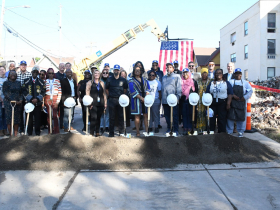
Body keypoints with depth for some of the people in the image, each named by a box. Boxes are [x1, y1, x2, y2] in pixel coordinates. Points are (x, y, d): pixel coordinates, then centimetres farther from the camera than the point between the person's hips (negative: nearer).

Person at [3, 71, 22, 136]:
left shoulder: (18, 83, 16)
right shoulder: (6, 83, 2)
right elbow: (5, 93, -6)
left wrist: (21, 100, -5)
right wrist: (13, 101, -17)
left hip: (18, 103, 4)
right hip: (9, 103, -4)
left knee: (17, 118, 3)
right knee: (9, 118, -4)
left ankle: (16, 134, 8)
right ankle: (10, 134, 1)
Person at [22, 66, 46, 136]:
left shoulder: (41, 82, 6)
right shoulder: (26, 81, 6)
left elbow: (43, 91, 3)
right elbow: (24, 91, 2)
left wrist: (37, 99, -11)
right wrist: (30, 99, -10)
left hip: (38, 102, 0)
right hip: (29, 102, 0)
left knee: (38, 117, 3)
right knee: (29, 117, 2)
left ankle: (37, 131, 14)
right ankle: (29, 132, 14)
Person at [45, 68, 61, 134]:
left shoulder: (57, 81, 7)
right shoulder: (45, 81, 9)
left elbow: (59, 92, 3)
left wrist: (58, 101, -5)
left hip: (55, 99, -1)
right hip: (47, 99, 1)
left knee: (55, 115, -6)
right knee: (49, 115, 2)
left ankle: (56, 130, 3)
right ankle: (50, 130, 10)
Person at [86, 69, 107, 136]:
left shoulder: (102, 83, 14)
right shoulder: (89, 83, 5)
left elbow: (104, 94, 14)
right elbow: (87, 93, 0)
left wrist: (105, 103, 9)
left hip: (100, 103, 4)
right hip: (93, 103, -3)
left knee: (98, 118, 9)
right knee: (94, 118, -12)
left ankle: (97, 132, 18)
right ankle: (92, 133, -6)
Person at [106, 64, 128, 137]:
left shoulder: (123, 80, 7)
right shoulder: (109, 79, 6)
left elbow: (125, 89, 13)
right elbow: (106, 89, 11)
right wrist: (109, 96, 3)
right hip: (112, 99, 0)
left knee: (121, 116, 5)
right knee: (111, 117, 2)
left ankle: (121, 131, 16)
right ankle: (111, 132, 9)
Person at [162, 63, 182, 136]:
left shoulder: (177, 76, 5)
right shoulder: (164, 77, 21)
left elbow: (179, 88, -3)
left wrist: (178, 97, -13)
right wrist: (162, 97, 10)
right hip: (165, 100, 5)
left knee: (175, 115, -3)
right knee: (167, 115, 9)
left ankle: (176, 130, 4)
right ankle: (169, 128, 20)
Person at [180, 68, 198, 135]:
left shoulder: (193, 81, 4)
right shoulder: (181, 82, 10)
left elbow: (196, 91, 3)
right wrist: (179, 99, 6)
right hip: (183, 100, 2)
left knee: (190, 114, -1)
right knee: (184, 114, 3)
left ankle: (189, 128, 6)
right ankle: (185, 129, 9)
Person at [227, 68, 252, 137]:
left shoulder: (245, 82, 12)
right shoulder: (231, 82, 8)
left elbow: (250, 91, 6)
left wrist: (244, 97, -8)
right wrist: (233, 96, -18)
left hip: (242, 103, 1)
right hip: (232, 103, -1)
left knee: (241, 117, 4)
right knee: (230, 116, -2)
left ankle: (240, 132, 16)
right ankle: (229, 132, 8)